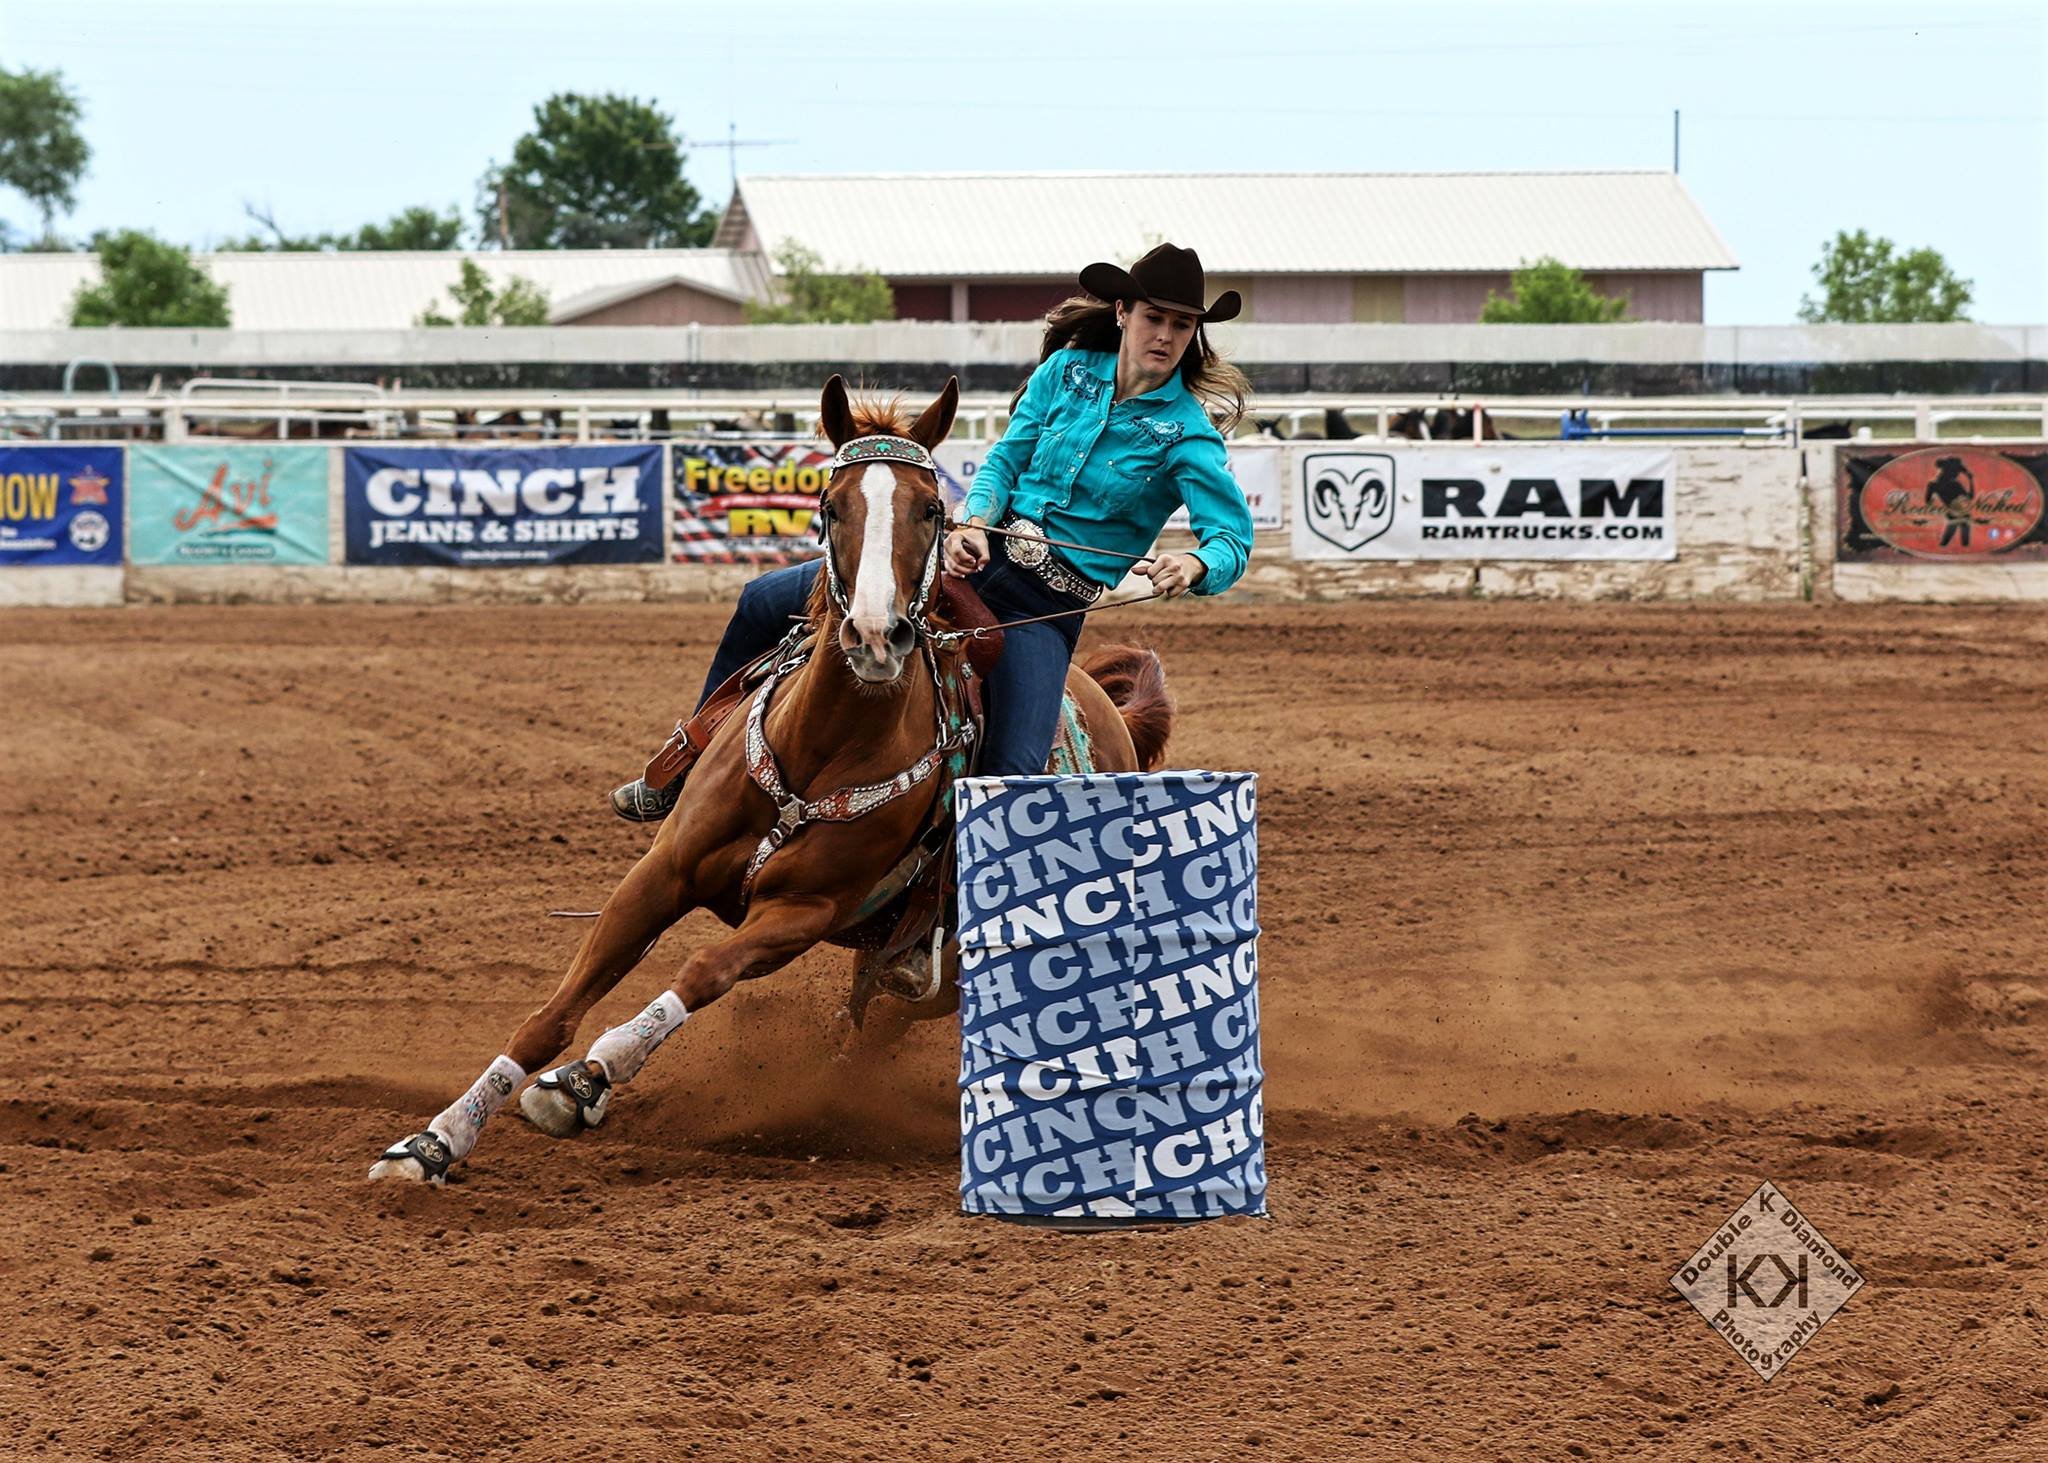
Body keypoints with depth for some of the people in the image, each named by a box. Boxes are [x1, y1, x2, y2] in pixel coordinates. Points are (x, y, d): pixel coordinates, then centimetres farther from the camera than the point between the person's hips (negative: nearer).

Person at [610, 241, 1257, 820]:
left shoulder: (1186, 431, -9)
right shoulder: (1069, 371, 4)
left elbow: (1234, 537, -19)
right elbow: (1004, 462, 5)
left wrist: (1194, 567, -42)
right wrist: (971, 522, -16)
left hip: (1045, 609, -5)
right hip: (976, 556, 5)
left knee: (1011, 778, -28)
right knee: (764, 604, 6)